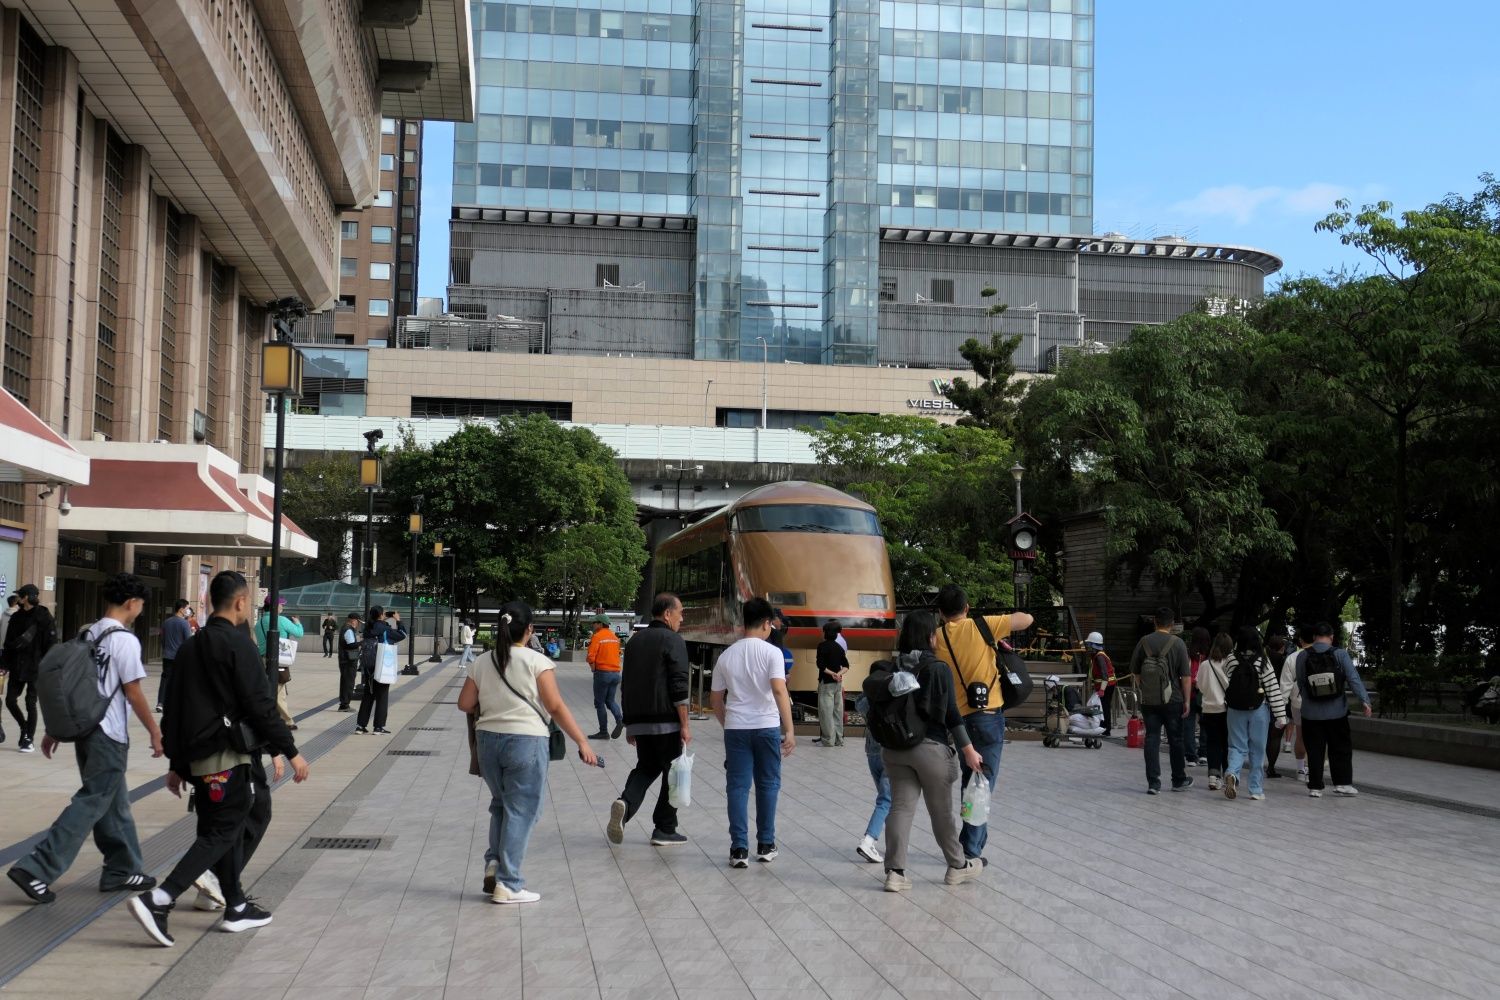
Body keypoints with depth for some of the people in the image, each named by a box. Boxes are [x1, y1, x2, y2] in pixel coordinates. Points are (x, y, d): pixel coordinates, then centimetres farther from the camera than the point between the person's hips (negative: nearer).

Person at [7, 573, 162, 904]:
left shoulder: (87, 635, 11)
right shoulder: (124, 640, -14)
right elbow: (133, 694, -13)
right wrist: (155, 732, -4)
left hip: (84, 728, 9)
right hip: (109, 736, -9)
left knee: (114, 804, 16)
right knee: (89, 805, -4)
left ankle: (122, 870, 24)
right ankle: (36, 870, -10)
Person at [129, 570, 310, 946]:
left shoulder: (191, 647, 13)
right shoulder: (238, 645, -12)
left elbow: (173, 708, 16)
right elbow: (261, 706, -16)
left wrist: (176, 764, 21)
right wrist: (290, 752, -10)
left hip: (198, 759, 8)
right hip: (231, 759, -8)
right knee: (222, 833, -4)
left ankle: (236, 907, 20)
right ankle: (158, 901, -15)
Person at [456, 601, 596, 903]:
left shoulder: (481, 663, 5)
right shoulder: (537, 662, -8)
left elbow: (465, 703, 7)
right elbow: (556, 707, -11)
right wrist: (582, 742, -8)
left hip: (488, 739, 5)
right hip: (526, 741, -5)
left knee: (500, 804, 24)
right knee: (520, 812, 2)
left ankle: (494, 861, 9)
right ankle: (508, 885, 4)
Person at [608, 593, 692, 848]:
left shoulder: (635, 641, 14)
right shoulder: (673, 641, -8)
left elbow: (626, 685, 18)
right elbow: (679, 687, -15)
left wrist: (629, 723, 23)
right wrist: (685, 726, -13)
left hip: (639, 721, 6)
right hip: (666, 721, -6)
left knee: (646, 767, 17)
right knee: (672, 773, 6)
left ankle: (625, 803, -10)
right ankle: (665, 830, 10)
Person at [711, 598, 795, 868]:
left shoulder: (727, 655, 5)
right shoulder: (771, 652, -7)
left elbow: (715, 699, 11)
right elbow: (779, 690, -18)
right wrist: (789, 731, -18)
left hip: (735, 728, 2)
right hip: (767, 727, -2)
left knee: (738, 787, 4)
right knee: (767, 785, 11)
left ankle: (739, 849, -1)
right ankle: (765, 846, 18)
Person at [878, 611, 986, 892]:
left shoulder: (895, 668, 2)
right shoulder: (939, 669, -11)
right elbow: (951, 714, -12)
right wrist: (968, 749, -7)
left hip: (896, 748, 4)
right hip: (931, 748, -4)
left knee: (900, 807, 5)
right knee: (942, 811, 9)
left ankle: (895, 872, 1)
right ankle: (958, 866, 25)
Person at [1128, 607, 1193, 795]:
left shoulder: (1143, 642, 0)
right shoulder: (1177, 644, -7)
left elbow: (1135, 672, 8)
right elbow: (1186, 676, -7)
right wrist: (1187, 701, -1)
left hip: (1148, 700, 2)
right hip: (1172, 701, -1)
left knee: (1151, 739, 3)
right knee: (1175, 740, 11)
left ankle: (1153, 782, -2)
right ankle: (1179, 780, 23)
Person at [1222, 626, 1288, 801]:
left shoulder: (1231, 661, -6)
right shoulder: (1262, 662, -10)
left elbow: (1226, 686, 1)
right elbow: (1273, 689, -9)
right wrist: (1280, 716, -5)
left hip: (1235, 711, 1)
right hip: (1259, 710, -1)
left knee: (1237, 747, 8)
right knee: (1257, 751, 10)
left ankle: (1231, 773, -20)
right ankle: (1257, 790, 13)